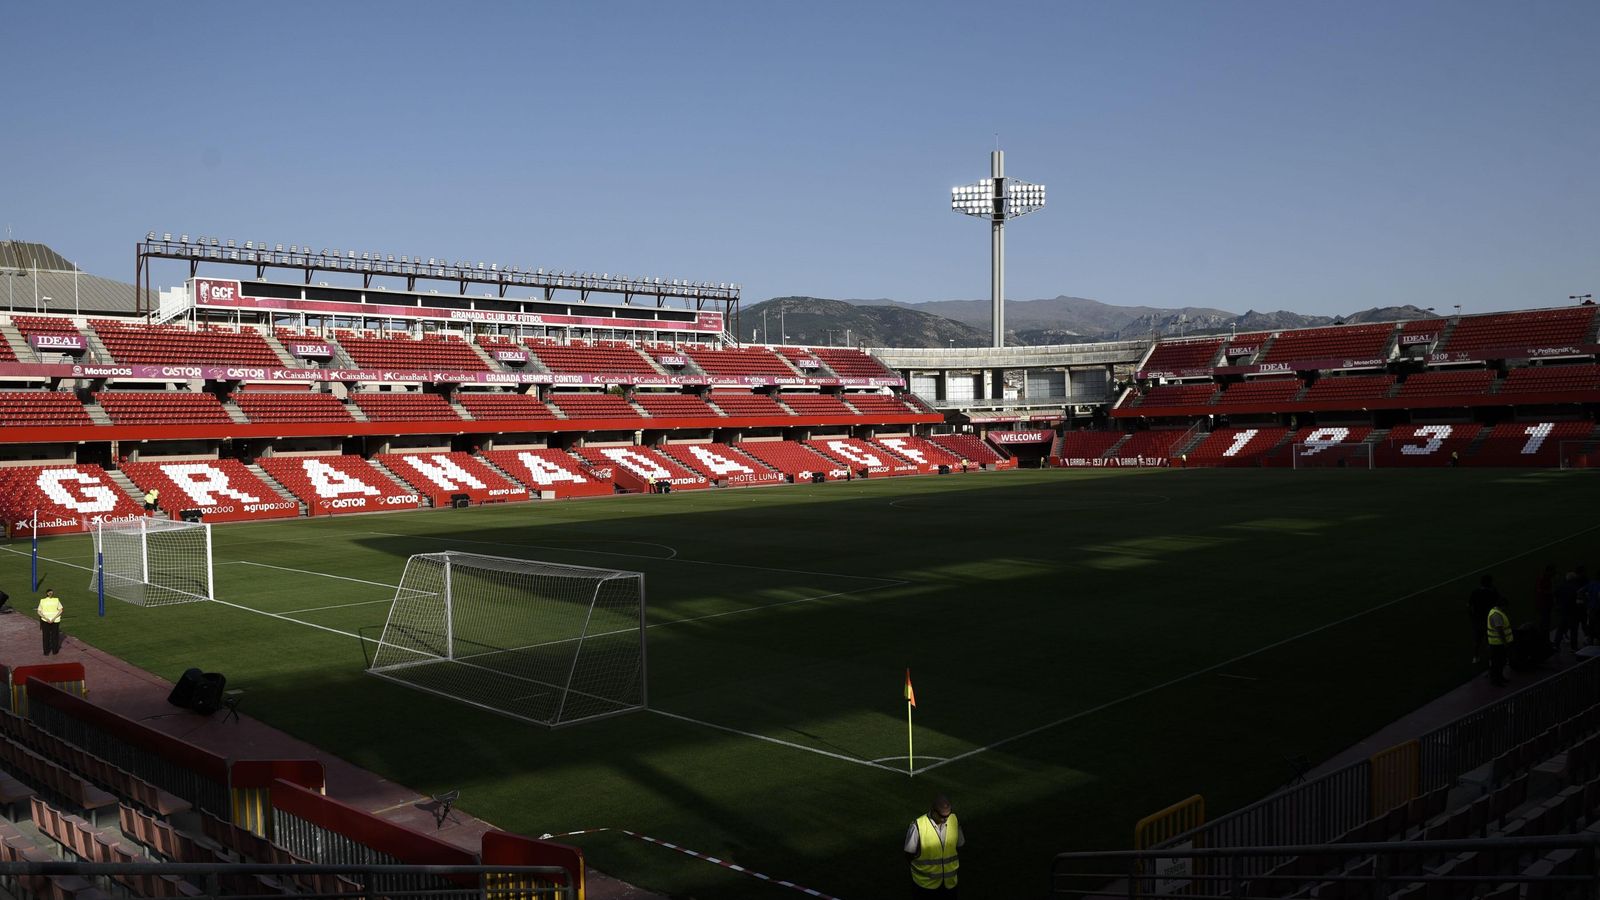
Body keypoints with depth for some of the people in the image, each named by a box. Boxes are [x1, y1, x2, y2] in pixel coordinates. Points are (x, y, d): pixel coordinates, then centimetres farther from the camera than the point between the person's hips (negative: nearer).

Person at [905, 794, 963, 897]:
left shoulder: (954, 821, -9)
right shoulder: (918, 826, -22)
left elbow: (958, 847, 7)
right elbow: (909, 854, -10)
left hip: (949, 882, 3)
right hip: (925, 883, -3)